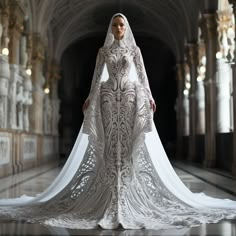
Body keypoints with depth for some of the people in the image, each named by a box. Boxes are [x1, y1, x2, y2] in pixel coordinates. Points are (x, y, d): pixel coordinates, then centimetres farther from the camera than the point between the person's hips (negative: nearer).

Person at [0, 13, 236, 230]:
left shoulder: (134, 49, 10)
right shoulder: (103, 50, 11)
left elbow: (142, 75, 6)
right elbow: (97, 76, 7)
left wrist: (149, 97, -3)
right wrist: (90, 98, -2)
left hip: (130, 97, 0)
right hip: (108, 97, 1)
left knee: (127, 141, -6)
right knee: (110, 141, -6)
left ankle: (126, 192, -2)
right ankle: (111, 194, -3)